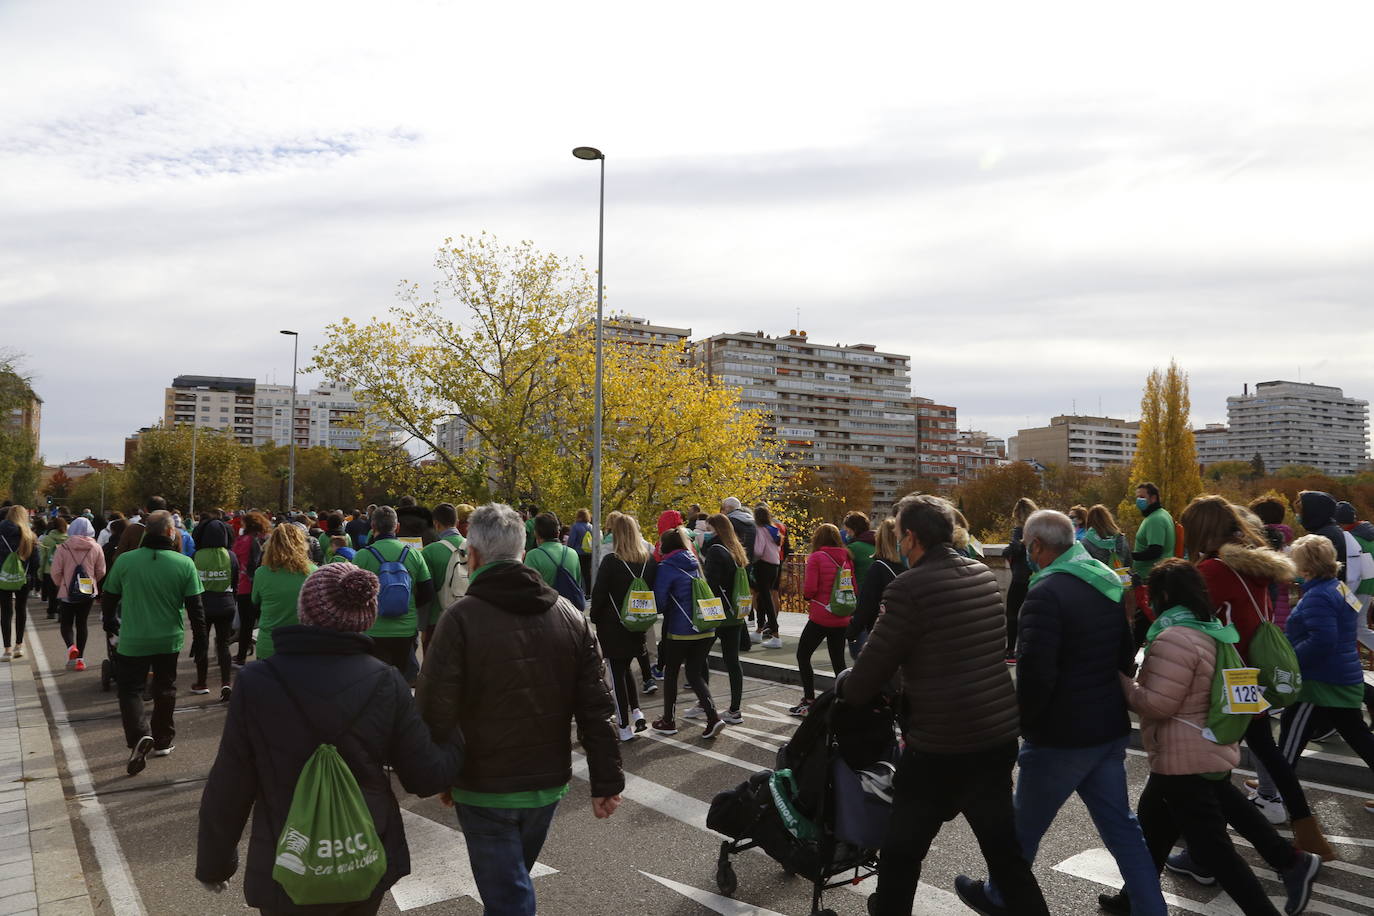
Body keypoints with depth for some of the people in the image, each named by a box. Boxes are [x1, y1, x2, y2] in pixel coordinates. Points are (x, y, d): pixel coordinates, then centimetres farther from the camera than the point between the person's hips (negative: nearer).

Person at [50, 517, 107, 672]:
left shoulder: (64, 547, -11)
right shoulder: (96, 548, -5)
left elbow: (56, 572, -8)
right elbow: (101, 572, 1)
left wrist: (60, 584, 12)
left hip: (67, 592, -2)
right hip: (89, 592, 2)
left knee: (66, 623, 12)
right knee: (82, 624, 12)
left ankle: (71, 647, -15)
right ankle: (80, 658, 12)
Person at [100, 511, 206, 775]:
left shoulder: (124, 560, -9)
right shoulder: (185, 564, -11)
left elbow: (108, 598, 1)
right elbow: (194, 605, -8)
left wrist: (110, 626, 19)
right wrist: (200, 636, 4)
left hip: (132, 641, -1)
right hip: (169, 640, 1)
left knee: (130, 689, 9)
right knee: (165, 689, 17)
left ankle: (139, 735, -13)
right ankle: (162, 741, 26)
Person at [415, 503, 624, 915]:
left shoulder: (460, 619, -18)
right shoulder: (571, 616, -3)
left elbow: (435, 710, -18)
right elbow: (595, 709, -4)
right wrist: (606, 781, 1)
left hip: (484, 788, -5)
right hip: (549, 783, 5)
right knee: (513, 878, 27)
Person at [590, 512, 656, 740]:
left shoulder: (611, 561, -16)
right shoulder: (650, 561, -1)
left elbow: (598, 593, -12)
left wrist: (595, 618, 3)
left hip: (613, 627, -5)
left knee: (617, 673, 5)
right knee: (626, 668, 24)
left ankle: (624, 726, 8)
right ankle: (636, 713, 12)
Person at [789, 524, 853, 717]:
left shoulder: (816, 558, -10)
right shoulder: (847, 558, 6)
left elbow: (809, 590, -16)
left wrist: (805, 594, 5)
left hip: (820, 617, -5)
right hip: (841, 619, 5)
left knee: (803, 656, 9)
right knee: (838, 660, 15)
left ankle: (809, 700, 8)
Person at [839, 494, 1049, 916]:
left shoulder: (909, 587, -17)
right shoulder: (985, 575, 5)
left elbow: (870, 671, -14)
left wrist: (842, 685, 9)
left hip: (939, 746, -7)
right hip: (999, 735, 7)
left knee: (902, 850, 13)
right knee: (1004, 847, 19)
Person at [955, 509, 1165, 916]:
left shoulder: (1046, 592, -21)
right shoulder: (1110, 583, 7)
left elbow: (1035, 673, -26)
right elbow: (1128, 657, 15)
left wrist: (1022, 720, -10)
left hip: (1061, 734, -7)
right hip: (1110, 728, 8)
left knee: (1025, 825, 13)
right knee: (1120, 826, 16)